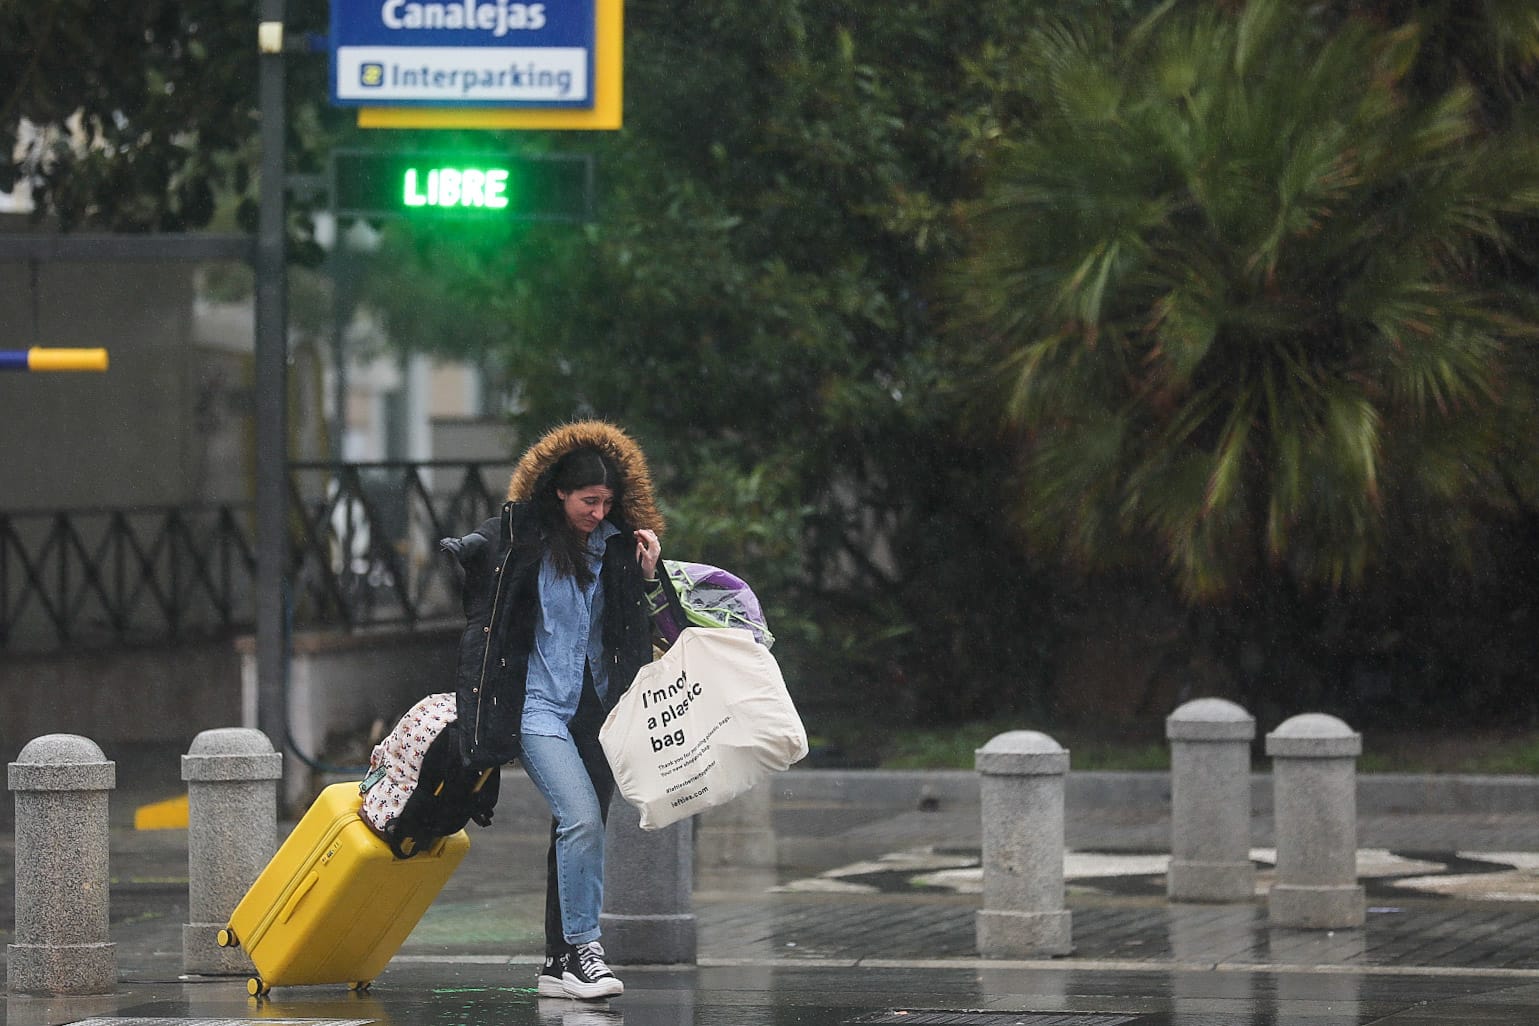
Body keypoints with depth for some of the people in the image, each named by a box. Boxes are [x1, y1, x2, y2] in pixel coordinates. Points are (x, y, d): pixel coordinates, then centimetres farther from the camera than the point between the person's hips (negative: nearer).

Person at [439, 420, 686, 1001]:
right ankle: (582, 948, -15)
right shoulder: (518, 536, -4)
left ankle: (560, 963, 16)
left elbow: (652, 627, 7)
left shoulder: (616, 544, 5)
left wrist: (649, 576, -6)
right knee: (582, 818, -20)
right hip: (538, 706, -4)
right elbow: (452, 556, 10)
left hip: (596, 708, 4)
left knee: (577, 832, 8)